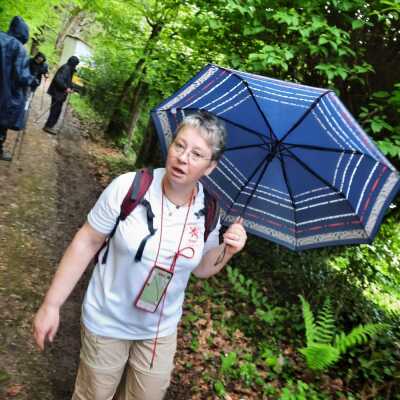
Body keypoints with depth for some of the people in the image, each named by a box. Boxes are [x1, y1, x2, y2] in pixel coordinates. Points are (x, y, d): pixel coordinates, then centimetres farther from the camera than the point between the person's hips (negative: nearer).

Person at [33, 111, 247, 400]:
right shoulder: (128, 187, -23)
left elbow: (200, 269, 2)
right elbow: (87, 242, -13)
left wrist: (227, 251, -18)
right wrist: (52, 304, -11)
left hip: (161, 330, 3)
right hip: (107, 322, -2)